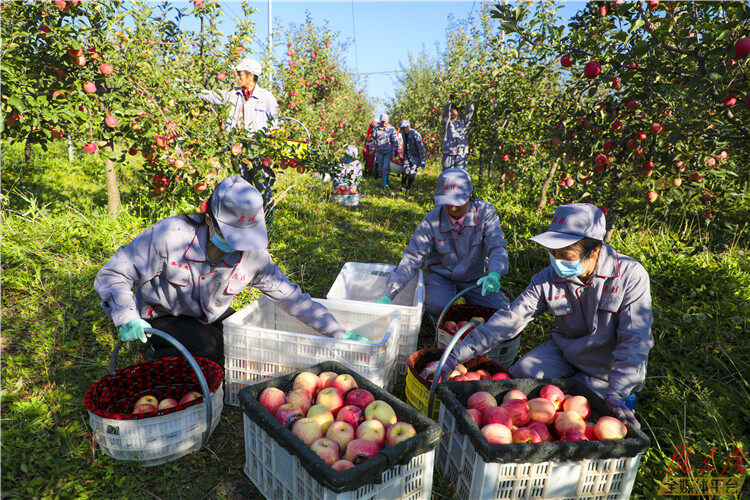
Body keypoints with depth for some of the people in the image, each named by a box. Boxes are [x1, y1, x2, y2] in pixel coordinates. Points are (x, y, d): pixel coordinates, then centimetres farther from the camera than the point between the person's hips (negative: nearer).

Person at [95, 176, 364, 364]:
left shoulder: (252, 254, -19)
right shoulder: (170, 235, -28)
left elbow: (292, 297, -15)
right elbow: (112, 274, -19)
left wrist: (339, 333, -17)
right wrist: (127, 318, -38)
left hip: (211, 318, 4)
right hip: (163, 317, -4)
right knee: (207, 347, -30)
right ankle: (159, 358, 1)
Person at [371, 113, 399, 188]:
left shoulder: (391, 129, -6)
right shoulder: (377, 128, 2)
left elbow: (395, 140, -2)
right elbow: (374, 138, 6)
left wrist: (396, 150, -5)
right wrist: (373, 133, -13)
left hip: (388, 151, -4)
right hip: (379, 151, 4)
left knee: (386, 167, -13)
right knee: (381, 167, 9)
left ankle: (385, 183, -11)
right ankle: (386, 180, 26)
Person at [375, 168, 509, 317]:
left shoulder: (485, 212, -13)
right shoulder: (431, 221, -16)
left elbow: (497, 246, -20)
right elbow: (412, 258, -16)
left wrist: (494, 274, -44)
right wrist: (389, 294, -25)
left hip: (475, 279, 2)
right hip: (441, 276, -1)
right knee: (437, 305, -32)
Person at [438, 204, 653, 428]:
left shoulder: (630, 275, -24)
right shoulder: (548, 279, -14)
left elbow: (635, 339, -25)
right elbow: (509, 319, -17)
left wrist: (616, 392, -36)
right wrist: (456, 356, -24)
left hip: (610, 368, -3)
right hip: (565, 351, 4)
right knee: (520, 373, -15)